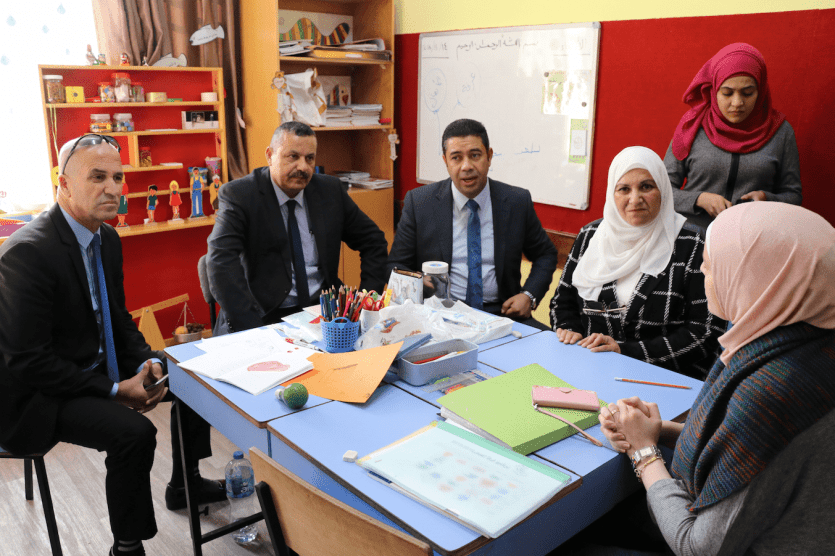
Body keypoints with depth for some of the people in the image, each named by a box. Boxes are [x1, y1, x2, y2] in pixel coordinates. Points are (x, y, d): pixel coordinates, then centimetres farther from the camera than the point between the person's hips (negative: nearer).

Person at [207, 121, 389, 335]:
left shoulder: (330, 190, 7)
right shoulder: (239, 195, -5)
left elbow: (373, 241, 14)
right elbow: (221, 262, -17)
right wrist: (251, 327, -26)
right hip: (266, 317, -4)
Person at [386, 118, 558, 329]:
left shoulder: (518, 201, 4)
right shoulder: (418, 202, 1)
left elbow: (546, 255, 17)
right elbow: (396, 265, 7)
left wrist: (529, 295, -1)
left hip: (501, 312, 3)